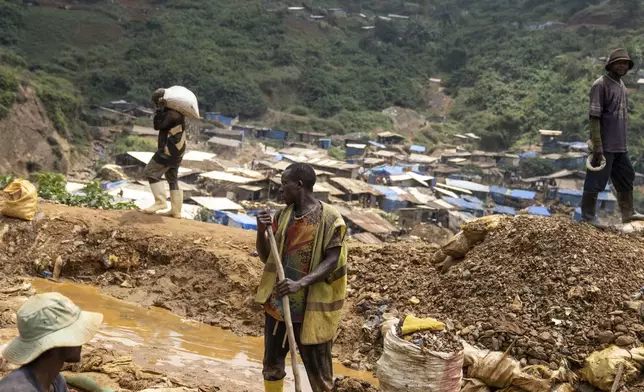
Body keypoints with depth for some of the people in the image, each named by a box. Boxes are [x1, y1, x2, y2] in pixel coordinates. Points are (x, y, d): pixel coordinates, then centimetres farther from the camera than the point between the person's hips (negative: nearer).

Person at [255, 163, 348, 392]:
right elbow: (266, 257, 9)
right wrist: (261, 232, -11)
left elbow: (332, 261, -17)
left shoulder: (329, 218, -12)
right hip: (278, 301, 6)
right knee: (272, 362, 16)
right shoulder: (283, 215, 6)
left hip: (311, 305, -6)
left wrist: (301, 283, -30)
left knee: (316, 365, 5)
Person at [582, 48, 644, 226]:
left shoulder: (622, 85, 12)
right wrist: (597, 147, -22)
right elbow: (594, 117, -18)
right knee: (596, 181, 0)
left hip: (620, 145, 9)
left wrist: (623, 141, 17)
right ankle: (587, 216, 11)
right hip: (605, 145, -9)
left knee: (626, 178, 18)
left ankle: (627, 213, 31)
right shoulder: (600, 85, -14)